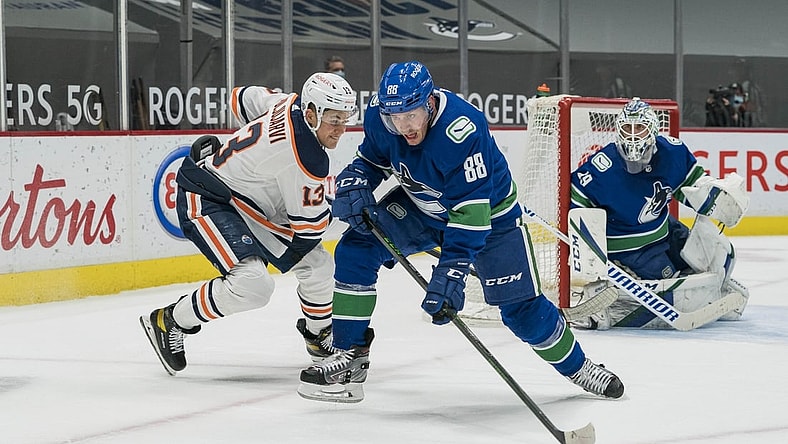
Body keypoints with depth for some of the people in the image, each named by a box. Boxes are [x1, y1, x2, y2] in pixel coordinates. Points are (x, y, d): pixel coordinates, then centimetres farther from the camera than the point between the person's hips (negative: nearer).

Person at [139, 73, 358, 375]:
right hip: (205, 200, -10)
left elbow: (245, 98, 15)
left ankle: (319, 336, 35)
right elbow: (310, 225, -17)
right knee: (253, 283, -29)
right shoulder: (307, 158, -29)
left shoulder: (293, 103, -5)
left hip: (249, 204, 11)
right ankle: (168, 322, -10)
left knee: (318, 264, 10)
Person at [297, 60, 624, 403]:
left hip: (489, 212, -5)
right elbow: (370, 159, 2)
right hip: (420, 205, 5)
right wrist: (353, 184, -21)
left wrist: (450, 273, -46)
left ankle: (577, 366, 20)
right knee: (355, 250, -14)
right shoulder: (380, 115, -20)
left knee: (520, 306, -7)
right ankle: (351, 354, -5)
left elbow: (471, 212, -40)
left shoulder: (462, 131, -39)